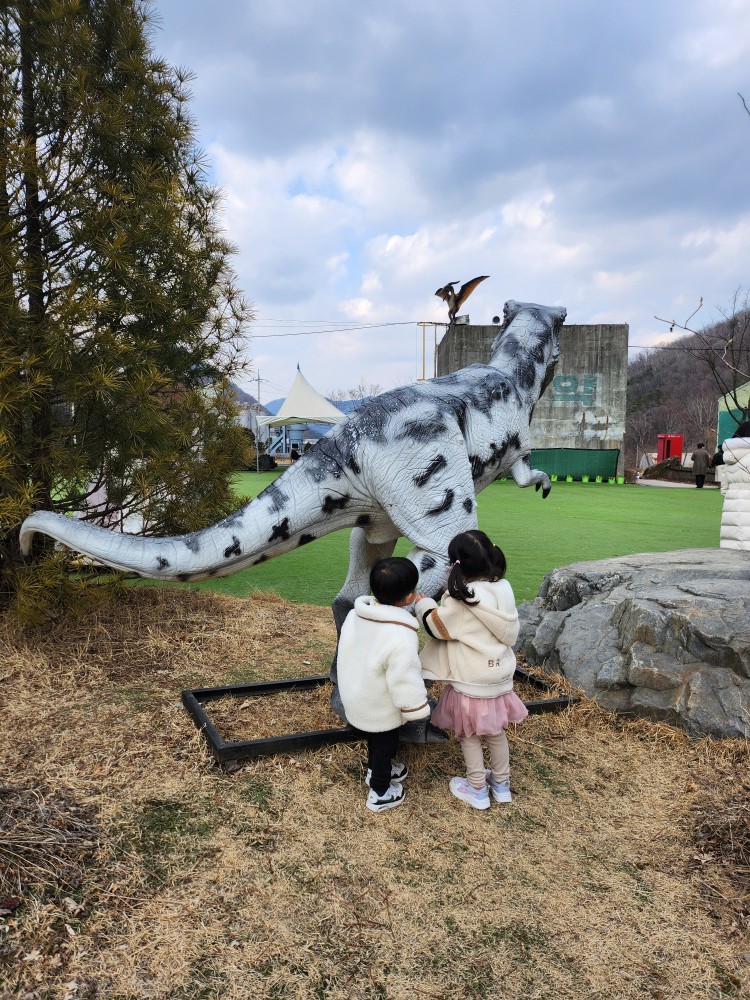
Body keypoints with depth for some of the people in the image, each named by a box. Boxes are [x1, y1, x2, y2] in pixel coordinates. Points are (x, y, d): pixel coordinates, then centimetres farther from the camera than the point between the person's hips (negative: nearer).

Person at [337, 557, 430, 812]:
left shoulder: (354, 615, -12)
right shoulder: (401, 637, -37)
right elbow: (404, 680, -28)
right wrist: (418, 709, -10)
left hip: (356, 700, 7)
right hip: (381, 710, -7)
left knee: (375, 741, 31)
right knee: (385, 745, 19)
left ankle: (377, 771, 55)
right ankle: (380, 794, 39)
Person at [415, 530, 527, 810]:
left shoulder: (461, 600, -26)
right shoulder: (503, 589, -8)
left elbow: (436, 626, -13)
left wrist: (423, 603, 6)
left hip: (471, 682, -6)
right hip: (499, 676, 6)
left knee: (469, 734, 15)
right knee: (495, 731, 23)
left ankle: (477, 790, 29)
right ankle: (501, 784, 39)